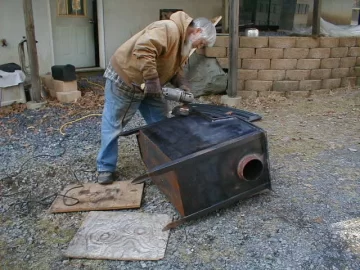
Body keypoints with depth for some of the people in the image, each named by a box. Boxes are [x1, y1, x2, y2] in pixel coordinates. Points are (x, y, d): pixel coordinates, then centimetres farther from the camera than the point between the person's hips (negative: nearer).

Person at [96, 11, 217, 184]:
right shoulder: (168, 29, -25)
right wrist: (152, 80, -34)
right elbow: (143, 49, -37)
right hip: (123, 79, -9)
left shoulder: (184, 42, 7)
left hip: (147, 86, 9)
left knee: (159, 123, 10)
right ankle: (106, 167, 16)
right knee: (113, 125, 3)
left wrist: (182, 84, -6)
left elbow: (174, 68, 12)